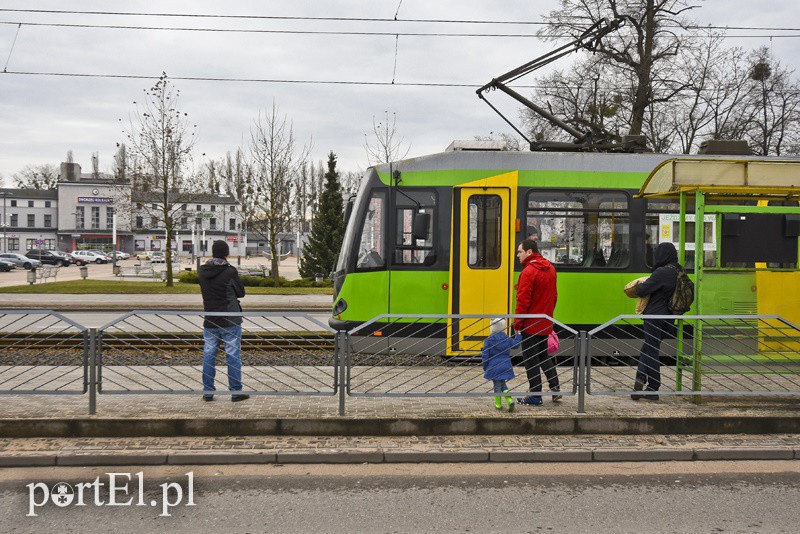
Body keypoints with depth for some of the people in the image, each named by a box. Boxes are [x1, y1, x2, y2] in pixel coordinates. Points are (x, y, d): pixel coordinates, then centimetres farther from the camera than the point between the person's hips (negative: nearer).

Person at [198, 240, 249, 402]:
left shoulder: (203, 271, 0)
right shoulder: (230, 271, -14)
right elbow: (241, 292, -1)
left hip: (210, 322, 4)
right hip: (230, 322, -4)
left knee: (208, 356, 11)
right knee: (233, 356, 3)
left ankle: (208, 391, 14)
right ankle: (236, 392, 5)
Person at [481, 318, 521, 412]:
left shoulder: (489, 340, -9)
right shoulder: (507, 339, 2)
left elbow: (485, 355, -8)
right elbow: (516, 344, 22)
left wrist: (485, 368, 2)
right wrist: (518, 334, 39)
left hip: (494, 367, -4)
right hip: (506, 366, 4)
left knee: (497, 385, 6)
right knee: (502, 384, 16)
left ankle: (498, 404, 14)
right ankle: (509, 400, -1)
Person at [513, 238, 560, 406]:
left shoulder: (528, 272, -19)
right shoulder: (550, 268, 9)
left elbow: (523, 300, -20)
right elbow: (554, 296, 16)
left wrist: (517, 322, -13)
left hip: (530, 324, -8)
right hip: (546, 323, 8)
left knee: (531, 360, 1)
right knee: (544, 356, 21)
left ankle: (535, 396, 5)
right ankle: (555, 388, 17)